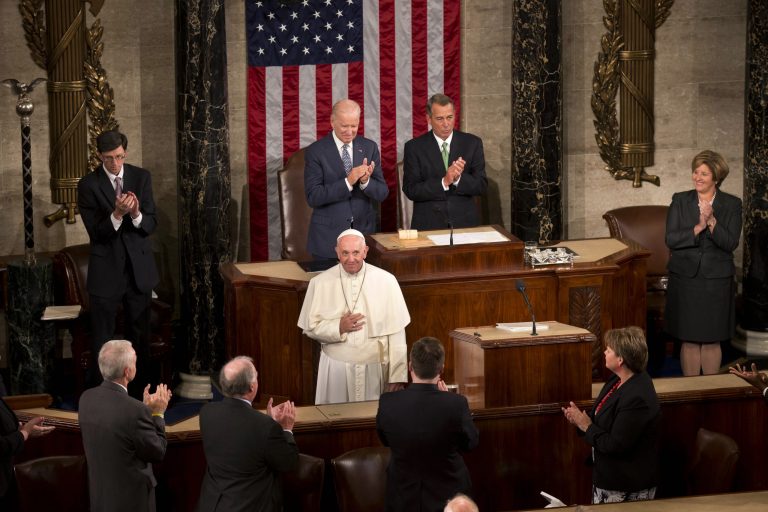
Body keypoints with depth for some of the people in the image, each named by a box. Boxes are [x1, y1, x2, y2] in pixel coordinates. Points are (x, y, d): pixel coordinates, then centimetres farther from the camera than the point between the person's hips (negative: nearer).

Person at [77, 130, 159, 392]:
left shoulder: (141, 177, 0)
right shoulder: (88, 185, -8)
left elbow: (151, 224, -2)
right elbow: (96, 232, -12)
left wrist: (136, 214, -24)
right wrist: (117, 214, -29)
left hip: (139, 267, 3)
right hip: (106, 270, -3)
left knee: (140, 336, 11)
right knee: (101, 341, 1)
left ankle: (140, 392, 21)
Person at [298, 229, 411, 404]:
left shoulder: (386, 281, -5)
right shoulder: (320, 283, -2)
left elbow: (396, 332, -5)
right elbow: (310, 327, 3)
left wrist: (397, 376, -6)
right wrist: (339, 327, -14)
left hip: (376, 369, 0)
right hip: (336, 368, 0)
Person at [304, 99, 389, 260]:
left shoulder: (369, 147, 4)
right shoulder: (315, 151, -5)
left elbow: (382, 193, 3)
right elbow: (313, 197, -13)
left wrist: (365, 181, -19)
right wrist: (348, 182, -23)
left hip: (364, 232, 3)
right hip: (328, 238, -3)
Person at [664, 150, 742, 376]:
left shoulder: (732, 204, 0)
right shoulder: (680, 201, 2)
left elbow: (730, 243, -9)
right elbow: (670, 239, -6)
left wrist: (712, 222, -23)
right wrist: (698, 228, -19)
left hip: (716, 280, -1)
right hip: (685, 278, 1)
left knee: (712, 340, 5)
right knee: (689, 339, 4)